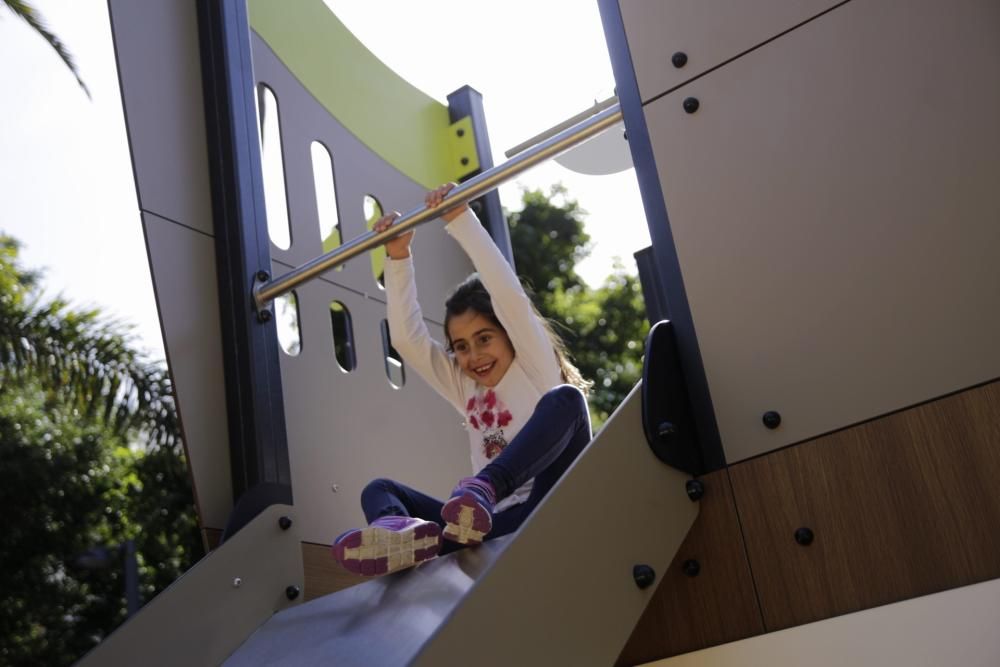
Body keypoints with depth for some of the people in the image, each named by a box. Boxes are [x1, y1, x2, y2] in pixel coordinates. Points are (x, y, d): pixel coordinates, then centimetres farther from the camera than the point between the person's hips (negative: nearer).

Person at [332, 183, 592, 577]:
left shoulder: (535, 368, 8)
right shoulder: (464, 387, 23)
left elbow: (510, 296, -6)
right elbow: (408, 339, 13)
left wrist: (460, 219, -8)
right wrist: (398, 258, 8)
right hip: (488, 520, 6)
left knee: (564, 399, -25)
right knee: (379, 491, -4)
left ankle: (481, 489, -47)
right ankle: (402, 532, -42)